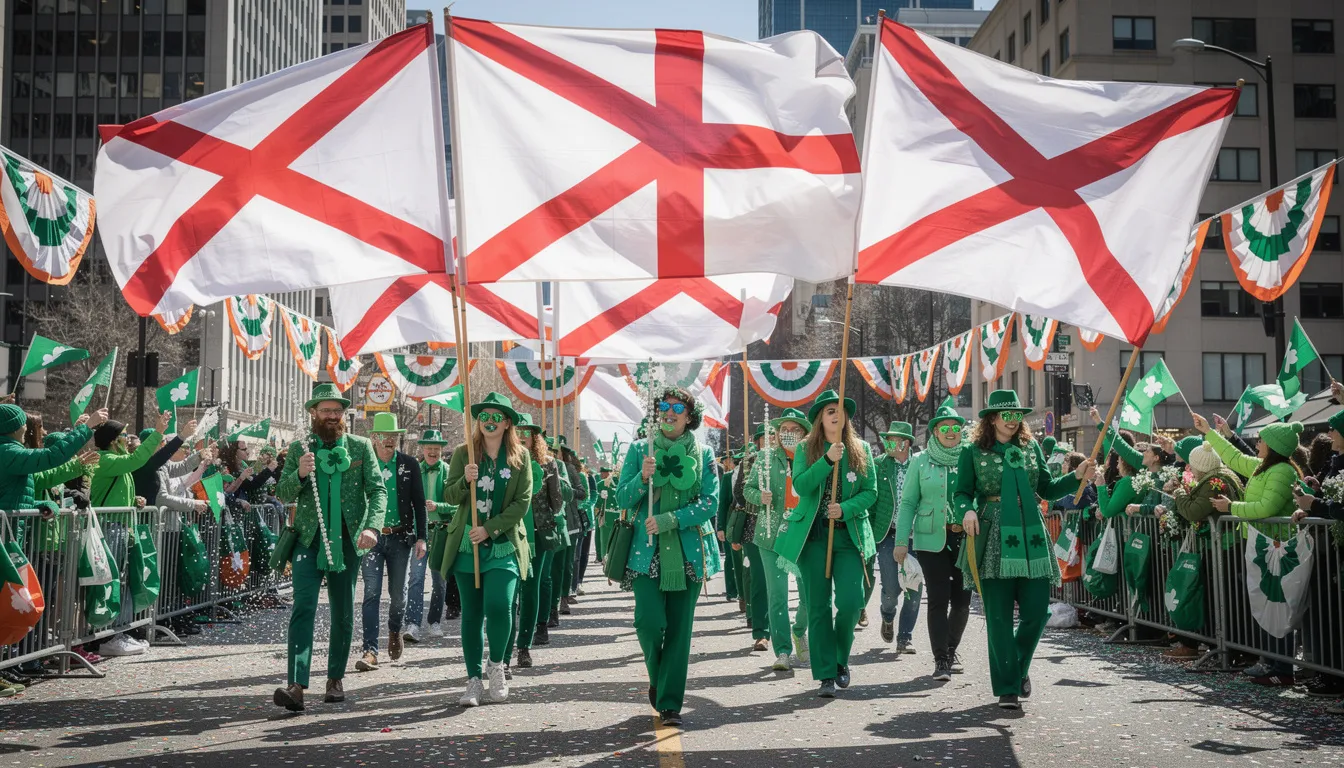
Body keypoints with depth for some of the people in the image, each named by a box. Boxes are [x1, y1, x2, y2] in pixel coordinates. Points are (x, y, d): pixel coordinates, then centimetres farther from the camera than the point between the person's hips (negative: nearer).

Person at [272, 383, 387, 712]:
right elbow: (282, 494, 7)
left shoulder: (361, 447, 4)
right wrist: (299, 474, -15)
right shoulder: (299, 448, 7)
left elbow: (378, 489, -2)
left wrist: (372, 526, -19)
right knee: (303, 608, -13)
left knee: (343, 613, 9)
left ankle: (335, 679, 23)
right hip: (309, 539, -1)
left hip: (347, 540, 1)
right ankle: (296, 686, -19)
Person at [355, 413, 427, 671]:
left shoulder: (409, 465, 4)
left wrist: (421, 537, -1)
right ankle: (370, 650, -10)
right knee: (371, 593, -9)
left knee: (398, 593, 9)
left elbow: (419, 503, 6)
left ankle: (395, 630, 38)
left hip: (401, 536, 1)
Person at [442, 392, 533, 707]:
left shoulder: (520, 456, 2)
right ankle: (474, 680, 15)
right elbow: (451, 497, 3)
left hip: (504, 545, -2)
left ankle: (497, 664, 7)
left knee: (498, 605, -18)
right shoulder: (462, 453, 5)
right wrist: (465, 480, -18)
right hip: (467, 545, 2)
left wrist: (490, 529, -12)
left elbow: (522, 502, -3)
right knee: (471, 613, 6)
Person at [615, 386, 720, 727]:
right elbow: (622, 500, 4)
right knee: (649, 621, -12)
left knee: (679, 629, 1)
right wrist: (642, 477, -15)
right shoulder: (639, 450, 7)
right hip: (647, 549, 0)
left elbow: (710, 503, -3)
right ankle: (657, 678, 19)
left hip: (689, 551, 0)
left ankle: (670, 703, 10)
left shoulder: (704, 454, 6)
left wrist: (668, 520, -14)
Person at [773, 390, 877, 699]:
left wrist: (845, 509, -12)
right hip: (813, 534, 0)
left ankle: (841, 659, 16)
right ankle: (826, 675, 7)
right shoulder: (806, 449, 5)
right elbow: (800, 486, -10)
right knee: (818, 607, 0)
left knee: (851, 601, -10)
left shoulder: (861, 448, 7)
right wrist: (828, 460, -20)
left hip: (849, 534, 0)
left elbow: (871, 491, 4)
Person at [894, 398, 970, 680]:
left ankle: (951, 650, 27)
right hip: (931, 539, -2)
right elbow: (908, 503, 4)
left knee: (962, 598, 5)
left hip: (965, 539, 2)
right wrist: (901, 541, -3)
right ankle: (940, 660, 4)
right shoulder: (921, 461, 4)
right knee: (938, 599, -5)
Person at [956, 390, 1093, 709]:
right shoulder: (973, 452, 3)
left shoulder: (1031, 448, 13)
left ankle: (1019, 668, 27)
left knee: (1036, 611, -1)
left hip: (1031, 538, 3)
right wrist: (967, 511, -17)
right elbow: (962, 493, 3)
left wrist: (1077, 477, 2)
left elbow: (1047, 489, 16)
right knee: (999, 617, -2)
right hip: (993, 540, -3)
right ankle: (1007, 687, 7)